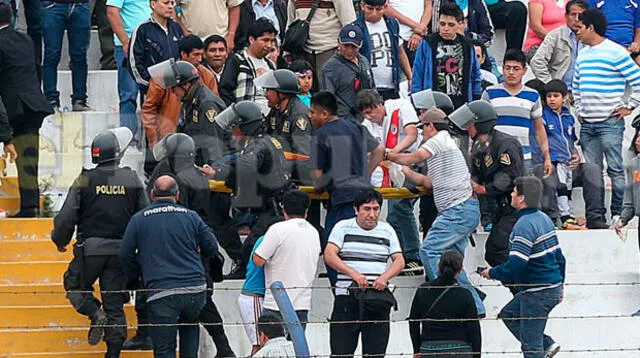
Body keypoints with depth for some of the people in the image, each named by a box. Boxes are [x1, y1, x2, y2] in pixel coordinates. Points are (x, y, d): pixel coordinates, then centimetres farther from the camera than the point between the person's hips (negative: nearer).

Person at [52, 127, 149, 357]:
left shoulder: (85, 180, -6)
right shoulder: (132, 180, 1)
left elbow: (67, 215, -8)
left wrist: (60, 239, 10)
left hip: (91, 249, -2)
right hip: (121, 250, 2)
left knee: (74, 284, 19)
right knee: (114, 300, 8)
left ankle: (96, 314, -7)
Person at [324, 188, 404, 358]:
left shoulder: (387, 231, 14)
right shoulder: (343, 227, 5)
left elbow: (399, 261, 10)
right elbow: (329, 255, -7)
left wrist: (384, 277, -11)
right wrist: (354, 274, -19)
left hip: (378, 299, 2)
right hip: (347, 297, -2)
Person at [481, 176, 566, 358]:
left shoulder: (524, 226, -20)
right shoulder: (544, 219, 10)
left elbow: (515, 266, -25)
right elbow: (559, 257, 16)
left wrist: (492, 273, -7)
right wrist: (558, 288, 25)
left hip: (537, 293, -10)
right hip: (553, 287, 10)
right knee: (508, 314, 24)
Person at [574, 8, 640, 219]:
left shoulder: (616, 53, -8)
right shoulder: (582, 55, 16)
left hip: (610, 123, -7)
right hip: (587, 124, 7)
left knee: (615, 170, -6)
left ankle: (618, 215, -4)